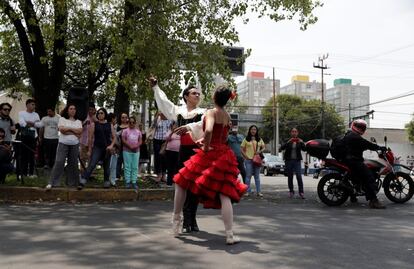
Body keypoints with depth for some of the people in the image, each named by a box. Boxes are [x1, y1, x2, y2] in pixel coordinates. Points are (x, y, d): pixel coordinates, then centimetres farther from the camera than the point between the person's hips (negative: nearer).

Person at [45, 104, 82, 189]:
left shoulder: (78, 121, 12)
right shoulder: (62, 119, 3)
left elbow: (80, 131, -4)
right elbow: (62, 130, -13)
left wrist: (69, 128, -9)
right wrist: (75, 133, -10)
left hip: (74, 145, 3)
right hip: (63, 144, -3)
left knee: (73, 163, 7)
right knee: (59, 162, -10)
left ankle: (72, 182, 17)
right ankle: (52, 182, -8)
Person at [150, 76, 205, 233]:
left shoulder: (202, 112, 3)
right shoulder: (179, 111, 12)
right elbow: (164, 102, 22)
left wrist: (189, 127, -32)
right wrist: (155, 87, 27)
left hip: (198, 150, -2)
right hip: (184, 151, 2)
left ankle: (191, 220, 8)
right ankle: (187, 221, 6)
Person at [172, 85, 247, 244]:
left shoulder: (211, 112, -9)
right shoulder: (228, 116, 12)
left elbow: (208, 130, -28)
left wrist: (206, 146, -14)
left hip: (209, 154, -5)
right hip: (224, 155, 5)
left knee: (181, 182, 15)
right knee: (225, 195, 2)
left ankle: (176, 220, 24)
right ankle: (230, 235, -5)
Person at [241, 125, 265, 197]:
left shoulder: (259, 139, 12)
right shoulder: (246, 139, 3)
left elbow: (263, 147, 14)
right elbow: (242, 149, 1)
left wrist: (260, 151, -6)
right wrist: (245, 156, -11)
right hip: (248, 160, -3)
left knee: (257, 176, 7)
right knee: (248, 176, 0)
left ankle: (259, 191, 10)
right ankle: (248, 191, 7)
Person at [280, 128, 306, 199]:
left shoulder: (300, 141, 7)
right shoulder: (287, 141, 4)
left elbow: (304, 149, -6)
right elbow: (281, 148, -10)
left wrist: (302, 143, -22)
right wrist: (288, 142, -23)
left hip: (297, 161, 0)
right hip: (288, 161, 0)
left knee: (299, 176, -13)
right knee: (290, 177, 5)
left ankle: (301, 192, -10)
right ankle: (291, 191, 17)